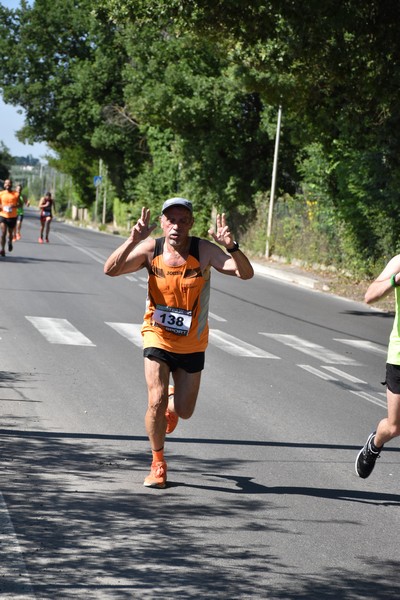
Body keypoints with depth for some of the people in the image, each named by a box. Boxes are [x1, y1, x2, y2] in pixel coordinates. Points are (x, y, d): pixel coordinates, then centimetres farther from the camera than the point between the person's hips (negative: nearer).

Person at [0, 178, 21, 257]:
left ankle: (10, 242, 48)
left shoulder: (16, 194, 1)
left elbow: (19, 204, -3)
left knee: (10, 233, 15)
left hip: (12, 217, 1)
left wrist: (14, 206, -23)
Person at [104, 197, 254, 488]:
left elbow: (246, 273, -26)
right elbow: (111, 270, -22)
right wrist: (132, 241, -38)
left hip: (192, 344, 1)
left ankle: (172, 404, 48)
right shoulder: (150, 249, -13)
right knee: (156, 401, -15)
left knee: (184, 411, 9)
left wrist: (231, 246, -45)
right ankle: (158, 463, 7)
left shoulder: (204, 251, -17)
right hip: (158, 337, -1)